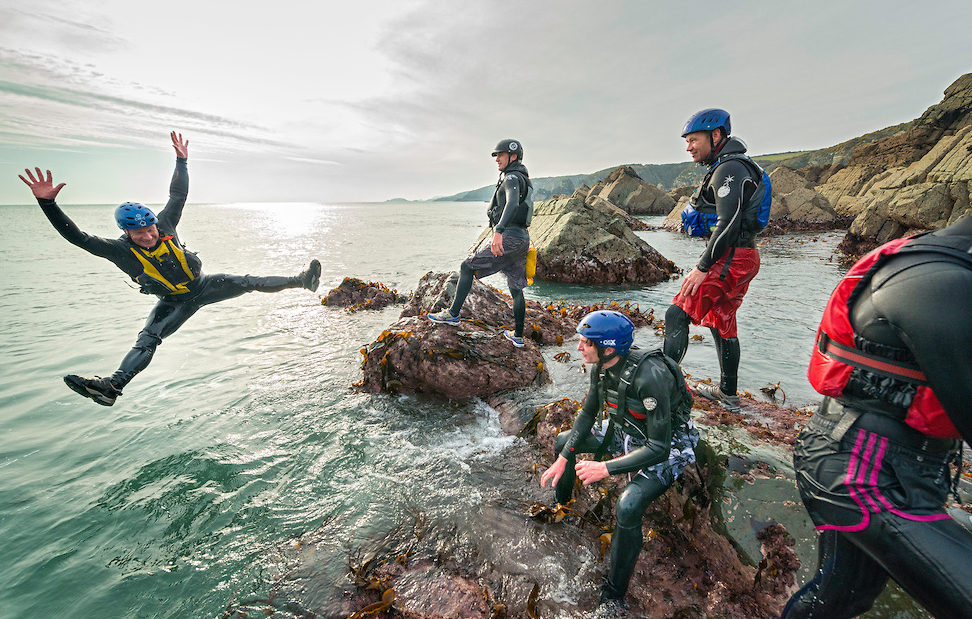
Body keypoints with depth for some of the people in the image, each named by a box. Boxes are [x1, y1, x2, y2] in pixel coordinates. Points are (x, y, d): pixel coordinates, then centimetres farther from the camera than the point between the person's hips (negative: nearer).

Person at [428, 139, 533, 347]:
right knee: (516, 288, 11)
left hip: (509, 238, -10)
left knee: (467, 267, -2)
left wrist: (498, 231, -42)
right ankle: (518, 336, 18)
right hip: (522, 239, 10)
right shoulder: (522, 180, 24)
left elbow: (512, 203, -28)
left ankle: (453, 314, 1)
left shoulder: (512, 178, -8)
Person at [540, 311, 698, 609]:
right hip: (627, 431, 8)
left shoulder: (648, 378, -37)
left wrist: (605, 468, -34)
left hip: (667, 446, -8)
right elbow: (588, 414, 0)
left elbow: (658, 448, -33)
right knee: (563, 440, 10)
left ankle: (614, 595, -5)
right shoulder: (603, 367, -13)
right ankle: (560, 503, 37)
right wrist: (562, 459, -5)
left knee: (628, 507, -29)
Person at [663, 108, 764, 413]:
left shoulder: (729, 168, -13)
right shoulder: (729, 168, 20)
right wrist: (706, 264, 22)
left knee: (677, 314, -14)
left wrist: (701, 268, -23)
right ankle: (728, 393, 27)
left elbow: (728, 224, -23)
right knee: (722, 323, 16)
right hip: (740, 259, 11)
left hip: (731, 259, -11)